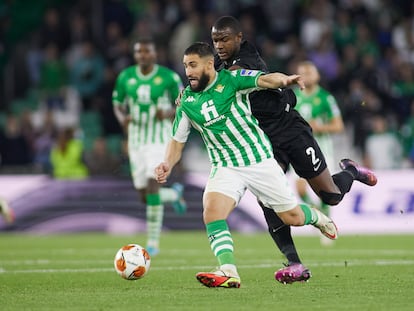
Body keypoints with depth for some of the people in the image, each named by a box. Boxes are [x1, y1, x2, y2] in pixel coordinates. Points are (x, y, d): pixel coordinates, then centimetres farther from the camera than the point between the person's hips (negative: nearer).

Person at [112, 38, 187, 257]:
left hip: (159, 139, -4)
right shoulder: (125, 77, 4)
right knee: (144, 195, 6)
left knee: (152, 185, -19)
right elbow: (117, 105, 14)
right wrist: (122, 117, -9)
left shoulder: (168, 77, -6)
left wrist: (169, 113, -20)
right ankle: (175, 194, 41)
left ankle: (153, 242, -11)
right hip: (136, 140, 4)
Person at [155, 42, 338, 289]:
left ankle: (317, 217, 41)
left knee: (292, 217, 4)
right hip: (225, 167, 2)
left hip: (260, 161, -2)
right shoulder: (187, 102, 1)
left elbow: (264, 79, -27)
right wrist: (168, 164, -11)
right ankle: (229, 273, -32)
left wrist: (285, 79, -49)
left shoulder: (232, 80, -11)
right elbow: (178, 140, 9)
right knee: (212, 210, -26)